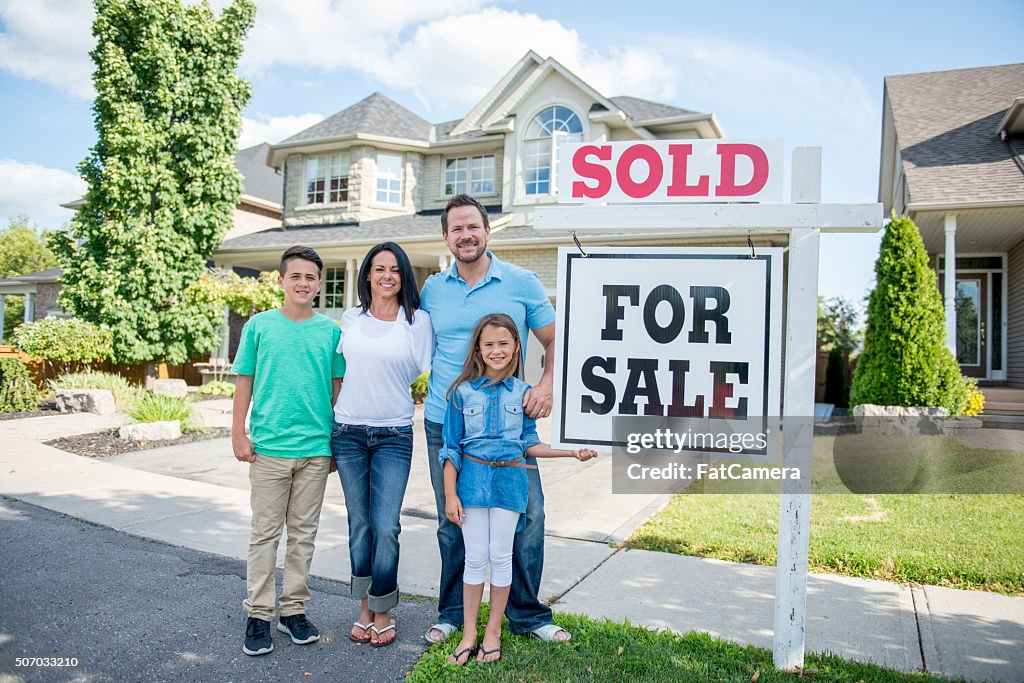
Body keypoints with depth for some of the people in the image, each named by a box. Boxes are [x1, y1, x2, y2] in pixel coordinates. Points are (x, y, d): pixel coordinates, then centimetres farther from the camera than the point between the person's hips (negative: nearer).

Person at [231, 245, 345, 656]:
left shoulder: (330, 330, 4)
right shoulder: (260, 325, 2)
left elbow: (337, 387, 8)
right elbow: (244, 382, 4)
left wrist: (338, 441, 6)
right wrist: (238, 433, -1)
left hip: (316, 448, 2)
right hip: (269, 445, -1)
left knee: (303, 533, 11)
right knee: (265, 533, 6)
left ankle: (293, 610, 23)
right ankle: (258, 615, 17)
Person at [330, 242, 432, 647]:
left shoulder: (418, 321, -3)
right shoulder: (351, 319, 6)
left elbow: (427, 372, 3)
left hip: (394, 435, -2)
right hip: (348, 432, 3)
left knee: (386, 527, -5)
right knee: (359, 525, 10)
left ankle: (382, 614, 14)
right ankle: (365, 610, 24)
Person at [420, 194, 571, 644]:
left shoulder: (522, 283, 0)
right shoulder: (432, 290, 7)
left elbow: (554, 340, 6)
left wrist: (547, 385, -11)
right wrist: (427, 394, 2)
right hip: (445, 424, 2)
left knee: (528, 515, 0)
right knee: (452, 522, 11)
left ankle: (528, 615, 20)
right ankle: (452, 613, 30)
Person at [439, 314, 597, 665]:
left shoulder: (522, 392, 1)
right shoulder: (463, 391, -3)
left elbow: (528, 443, 8)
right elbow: (451, 447, 0)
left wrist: (571, 453, -1)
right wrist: (450, 494, -4)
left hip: (509, 478, 1)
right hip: (473, 477, -1)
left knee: (500, 555, 8)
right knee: (475, 557, 5)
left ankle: (493, 630, 24)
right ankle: (468, 633, 20)